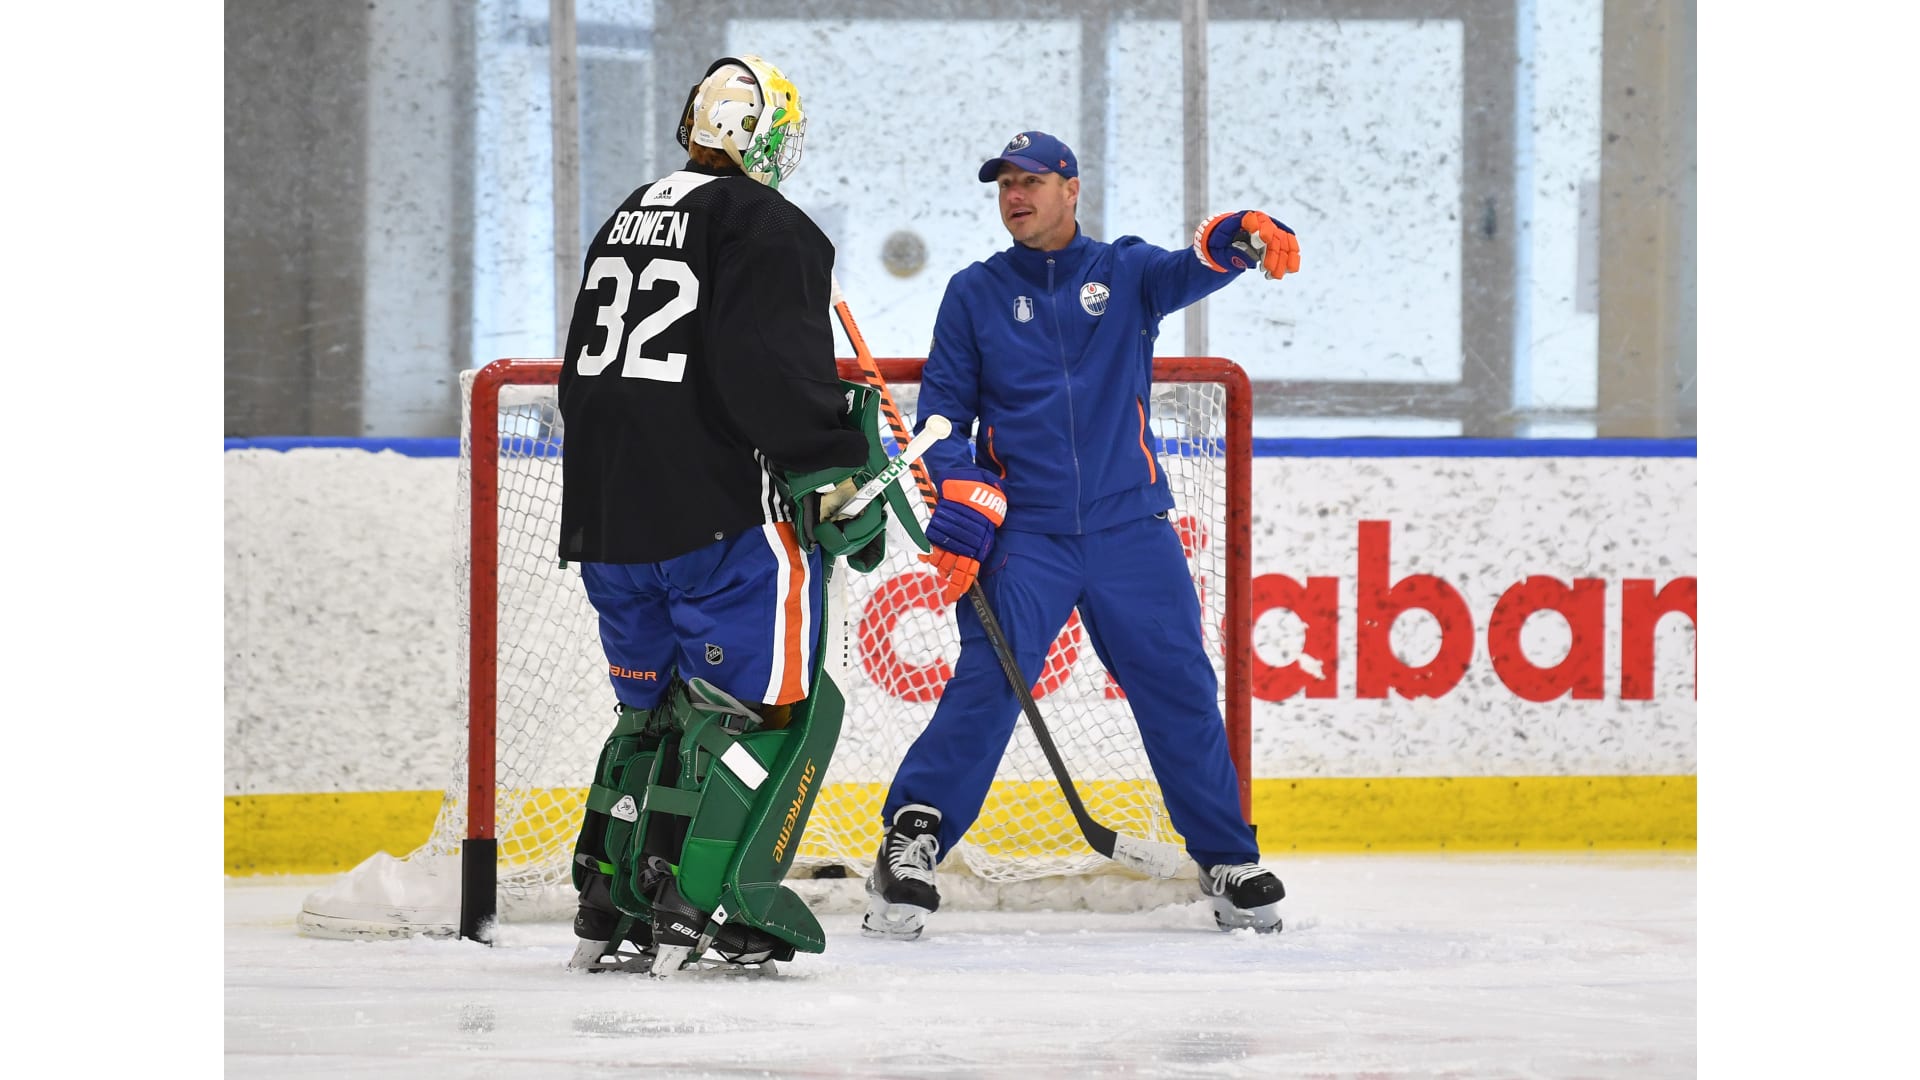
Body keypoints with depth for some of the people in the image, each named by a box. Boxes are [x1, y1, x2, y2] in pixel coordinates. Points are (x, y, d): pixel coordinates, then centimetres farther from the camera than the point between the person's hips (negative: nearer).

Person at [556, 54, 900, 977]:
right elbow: (779, 373, -20)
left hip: (609, 517, 8)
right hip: (722, 513, -8)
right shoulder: (763, 226, -8)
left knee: (656, 707, 18)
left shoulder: (627, 220, 18)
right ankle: (702, 904, -13)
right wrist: (841, 481, -18)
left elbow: (582, 379, 25)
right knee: (769, 703, -3)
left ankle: (609, 905, 17)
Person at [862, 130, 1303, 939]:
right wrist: (962, 496, -7)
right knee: (986, 684, -16)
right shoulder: (974, 294, 9)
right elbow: (944, 407, 9)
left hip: (1130, 529, 1)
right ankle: (912, 839, -12)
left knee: (1178, 690, 2)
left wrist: (1241, 240, -34)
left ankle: (1228, 861, 14)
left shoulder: (1123, 273, 8)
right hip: (1023, 532, -1)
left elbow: (1189, 271, -11)